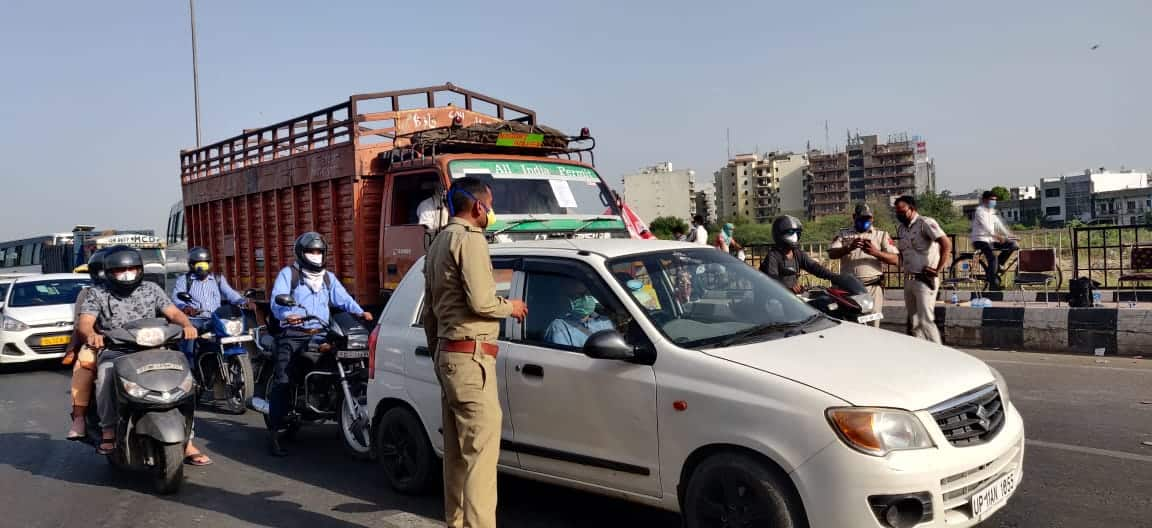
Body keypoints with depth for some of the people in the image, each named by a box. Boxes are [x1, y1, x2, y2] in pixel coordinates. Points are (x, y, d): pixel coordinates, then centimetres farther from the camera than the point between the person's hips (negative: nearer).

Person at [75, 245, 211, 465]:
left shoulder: (151, 289, 16)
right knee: (106, 373, -36)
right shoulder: (97, 293, 10)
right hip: (114, 352, -1)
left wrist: (186, 325, -19)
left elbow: (173, 312, 5)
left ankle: (186, 443, -16)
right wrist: (91, 334, -30)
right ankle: (108, 430, -20)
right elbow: (84, 321, -5)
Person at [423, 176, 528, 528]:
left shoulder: (438, 243, 20)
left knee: (457, 452, 13)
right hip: (471, 357, -10)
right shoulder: (469, 239, -11)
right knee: (481, 451, -10)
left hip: (447, 355, 10)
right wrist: (511, 307, -1)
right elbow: (481, 302, -20)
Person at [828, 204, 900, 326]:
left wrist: (876, 253, -18)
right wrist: (849, 248, -22)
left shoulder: (881, 235, 10)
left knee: (872, 325, -1)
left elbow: (896, 260, 0)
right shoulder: (843, 234, 12)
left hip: (873, 287, -1)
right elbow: (831, 254, -4)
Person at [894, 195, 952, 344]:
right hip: (908, 280, 8)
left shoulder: (925, 223, -10)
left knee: (926, 321, -12)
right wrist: (906, 270, 12)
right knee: (913, 323, 12)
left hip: (925, 280, -8)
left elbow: (946, 244, -21)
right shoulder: (902, 229, 14)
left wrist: (938, 270, -19)